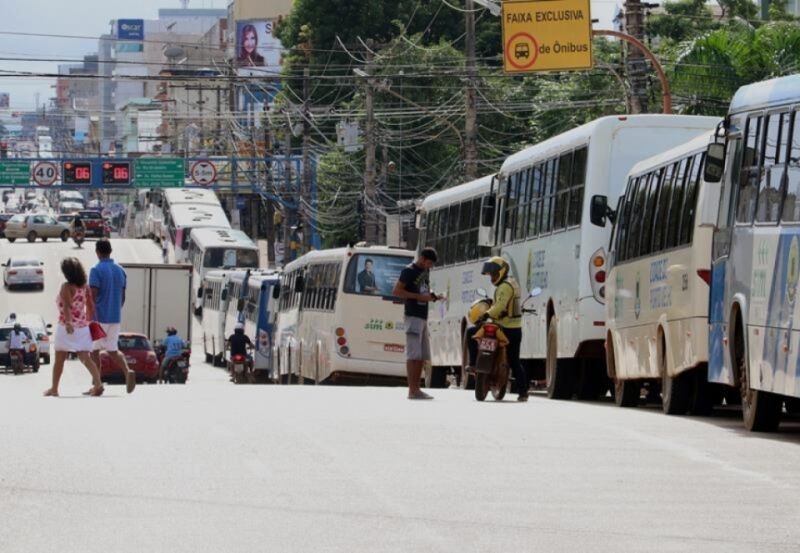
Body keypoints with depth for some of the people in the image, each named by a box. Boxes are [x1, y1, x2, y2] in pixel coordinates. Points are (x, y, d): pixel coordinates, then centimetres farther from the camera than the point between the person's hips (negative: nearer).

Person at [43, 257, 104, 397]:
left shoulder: (66, 287, -11)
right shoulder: (85, 287, 8)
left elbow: (67, 306, -24)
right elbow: (91, 307, 11)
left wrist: (68, 322, -36)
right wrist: (90, 321, 23)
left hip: (67, 327, -5)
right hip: (82, 327, 5)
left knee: (59, 359, 8)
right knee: (85, 358, -1)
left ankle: (54, 388, 17)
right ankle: (97, 383, -19)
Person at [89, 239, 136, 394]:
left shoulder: (96, 270, -12)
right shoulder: (120, 270, 8)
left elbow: (93, 296, -18)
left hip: (99, 317, -6)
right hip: (115, 317, 6)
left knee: (94, 350, 7)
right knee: (112, 351, 10)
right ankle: (127, 372, -16)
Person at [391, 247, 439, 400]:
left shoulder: (425, 272, 17)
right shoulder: (409, 271, -8)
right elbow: (396, 291, -14)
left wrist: (431, 296, 8)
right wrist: (419, 296, -18)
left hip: (423, 317, 9)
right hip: (413, 316, -9)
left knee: (422, 356, 9)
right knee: (413, 355, -12)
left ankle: (416, 389, 12)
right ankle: (412, 390, -14)